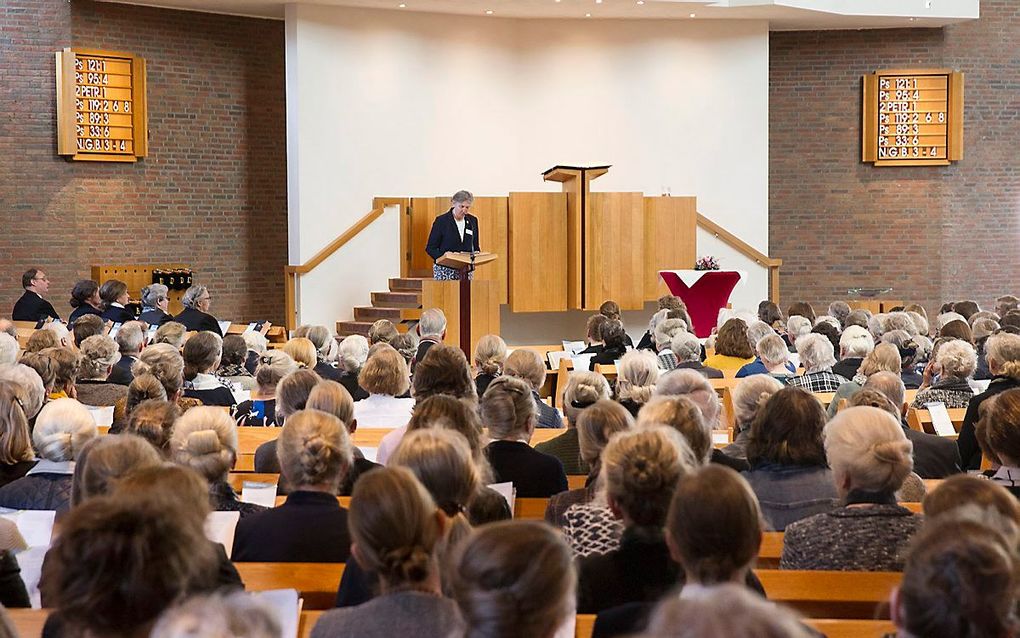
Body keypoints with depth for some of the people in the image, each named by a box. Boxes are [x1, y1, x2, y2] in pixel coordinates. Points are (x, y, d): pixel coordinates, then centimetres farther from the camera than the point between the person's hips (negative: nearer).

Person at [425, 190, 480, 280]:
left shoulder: (472, 221, 9)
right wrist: (442, 256, -22)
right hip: (445, 270, -3)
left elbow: (475, 246, 19)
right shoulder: (441, 220, -3)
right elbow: (430, 248, -3)